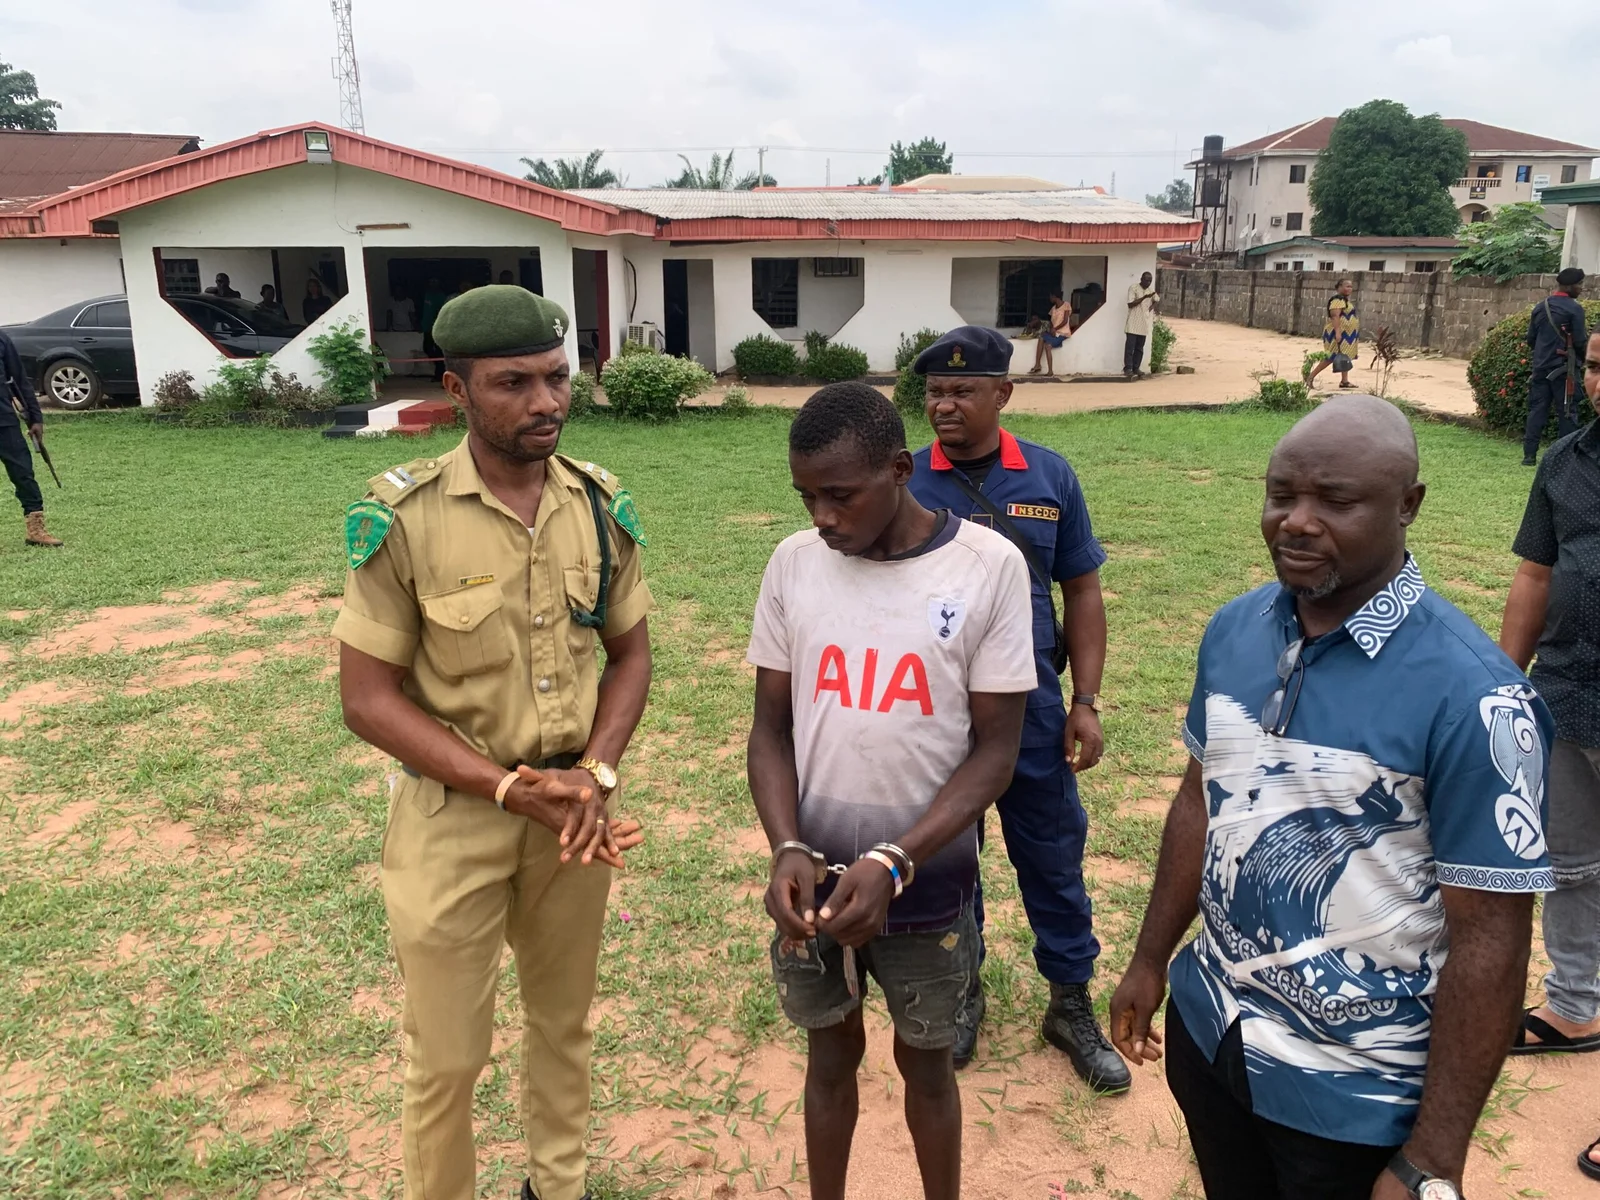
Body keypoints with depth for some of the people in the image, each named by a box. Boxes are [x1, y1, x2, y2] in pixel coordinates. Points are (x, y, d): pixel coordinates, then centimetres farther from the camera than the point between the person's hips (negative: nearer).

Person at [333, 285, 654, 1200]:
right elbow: (370, 697, -13)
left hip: (577, 806, 4)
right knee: (447, 1056, 12)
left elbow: (630, 653, 4)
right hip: (454, 817, -3)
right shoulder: (403, 517, -16)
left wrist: (596, 772, -13)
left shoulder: (602, 504, -5)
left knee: (564, 1021, 22)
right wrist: (512, 789, -20)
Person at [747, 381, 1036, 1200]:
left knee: (924, 1059, 18)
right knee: (832, 1049, 20)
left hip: (927, 883, -2)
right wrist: (787, 848, -16)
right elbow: (771, 726, 0)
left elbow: (995, 747, -11)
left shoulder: (990, 566, -13)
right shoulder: (793, 564, -5)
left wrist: (893, 864, -21)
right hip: (814, 877, 2)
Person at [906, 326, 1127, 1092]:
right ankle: (961, 994, 37)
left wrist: (1085, 702, -1)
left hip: (1032, 708, 1)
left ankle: (1072, 1006, 33)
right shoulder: (903, 481, -5)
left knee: (1053, 857, 13)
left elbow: (1082, 592, 5)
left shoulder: (1049, 477, 0)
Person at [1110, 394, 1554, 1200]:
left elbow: (1488, 942, -19)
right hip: (1207, 1031, 5)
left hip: (1356, 1093, -5)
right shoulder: (1233, 629, -5)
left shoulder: (1470, 694, -22)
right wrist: (1150, 960, 12)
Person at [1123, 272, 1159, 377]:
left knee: (1139, 348, 8)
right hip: (1133, 323, -6)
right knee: (1130, 347, -7)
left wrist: (1153, 305, 2)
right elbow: (1130, 304, -14)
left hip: (1144, 324, 6)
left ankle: (1136, 368, 13)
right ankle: (1127, 368, -6)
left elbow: (1157, 300, 25)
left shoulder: (1151, 290, 10)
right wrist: (1144, 297, -21)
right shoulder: (1133, 287, -7)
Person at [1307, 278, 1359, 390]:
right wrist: (1337, 332, -34)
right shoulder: (1338, 300, -17)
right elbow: (1335, 316, -26)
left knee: (1345, 357, 9)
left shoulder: (1345, 300, 17)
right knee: (1332, 357, -11)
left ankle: (1344, 381, 11)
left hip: (1346, 334, 11)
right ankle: (1311, 376, -6)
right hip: (1338, 333, -11)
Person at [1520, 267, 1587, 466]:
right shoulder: (1574, 308, -11)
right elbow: (1579, 342, -12)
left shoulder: (1540, 307, 8)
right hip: (1563, 368, -6)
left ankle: (1529, 454, 5)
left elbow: (1530, 338, 13)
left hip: (1540, 366, 6)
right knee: (1566, 412, 2)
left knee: (1537, 410, 7)